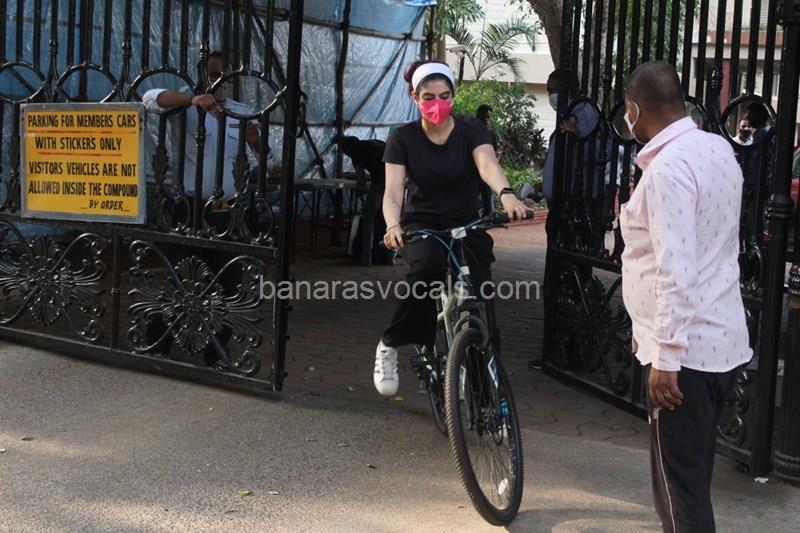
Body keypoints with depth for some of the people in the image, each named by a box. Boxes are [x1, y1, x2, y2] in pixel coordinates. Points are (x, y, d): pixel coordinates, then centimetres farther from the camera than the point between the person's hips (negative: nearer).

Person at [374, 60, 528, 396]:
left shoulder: (471, 132, -6)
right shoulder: (403, 139, -5)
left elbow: (488, 164, -27)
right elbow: (392, 192, -16)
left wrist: (505, 193, -50)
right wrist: (393, 226, -38)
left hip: (466, 224, 2)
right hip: (421, 224, -1)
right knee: (428, 262, -36)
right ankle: (390, 346, -19)